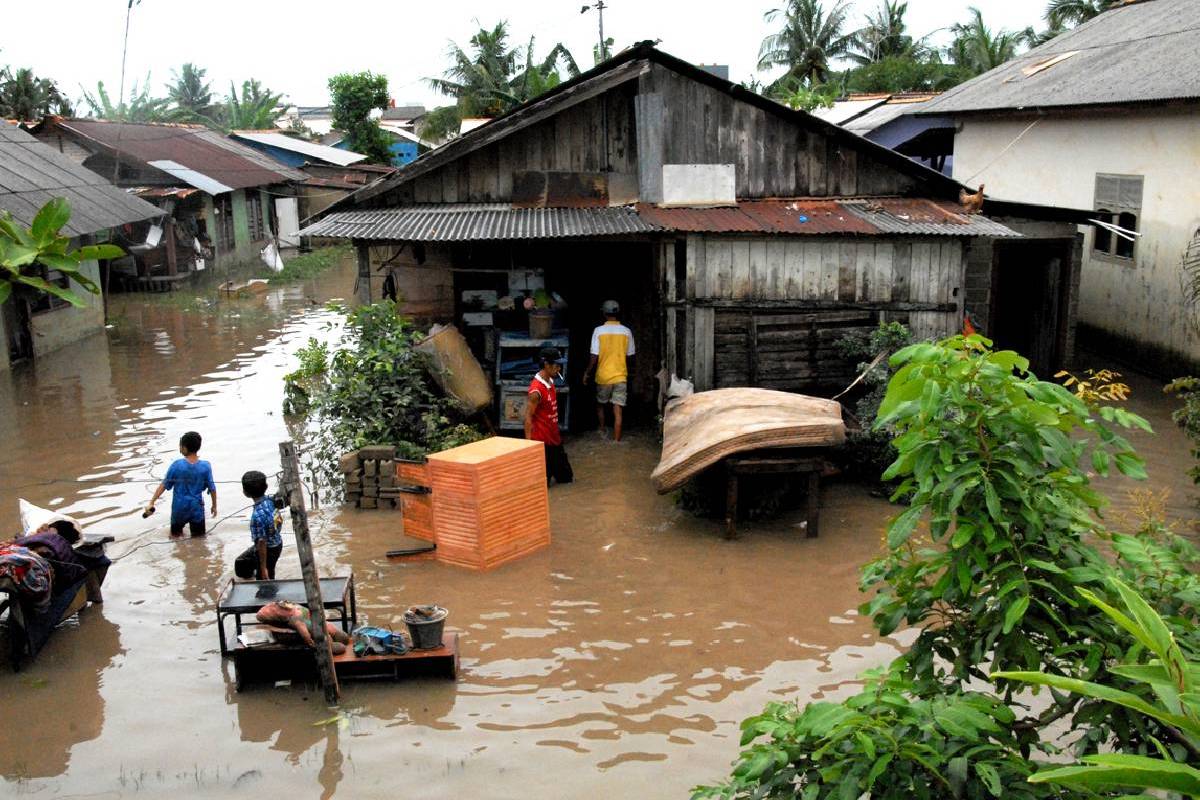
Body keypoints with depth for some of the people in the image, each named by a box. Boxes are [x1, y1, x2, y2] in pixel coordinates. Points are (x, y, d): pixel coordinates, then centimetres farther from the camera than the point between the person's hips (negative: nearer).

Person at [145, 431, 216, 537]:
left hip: (179, 508, 0)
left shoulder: (177, 465, -15)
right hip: (197, 508, 0)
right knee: (199, 536, 14)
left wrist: (151, 503, -2)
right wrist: (214, 506, 9)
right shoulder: (205, 466, -13)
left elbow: (164, 485, -10)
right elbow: (212, 488, -5)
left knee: (176, 534, 25)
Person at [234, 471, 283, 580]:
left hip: (268, 550, -9)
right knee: (241, 562, 28)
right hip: (276, 543, 9)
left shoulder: (258, 515, -35)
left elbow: (262, 543, -28)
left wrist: (263, 567, -20)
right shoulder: (270, 500, -10)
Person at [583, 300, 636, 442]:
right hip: (621, 376, 1)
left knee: (600, 404, 24)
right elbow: (629, 356, 5)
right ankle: (616, 441, -1)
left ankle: (603, 429, 35)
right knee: (618, 410, 1)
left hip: (603, 376, -1)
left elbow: (594, 356, -10)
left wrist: (587, 373, 3)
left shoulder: (599, 331, -9)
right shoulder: (626, 332, -2)